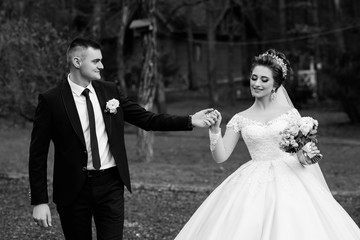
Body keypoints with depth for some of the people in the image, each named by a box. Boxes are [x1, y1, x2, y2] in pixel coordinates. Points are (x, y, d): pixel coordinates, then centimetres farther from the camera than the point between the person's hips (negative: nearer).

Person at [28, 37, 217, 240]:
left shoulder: (110, 91, 4)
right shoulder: (51, 100, -8)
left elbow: (147, 119, 6)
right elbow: (38, 154, -6)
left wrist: (190, 121, -3)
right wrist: (40, 201, -10)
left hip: (110, 185, 3)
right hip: (73, 188, -2)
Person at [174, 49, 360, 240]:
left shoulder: (290, 114, 3)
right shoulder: (240, 119, 6)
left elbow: (301, 152, 5)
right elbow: (220, 157, 2)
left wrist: (306, 157, -18)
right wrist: (215, 129, -12)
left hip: (290, 180, -1)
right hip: (254, 185, 1)